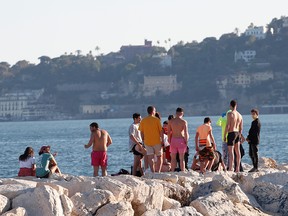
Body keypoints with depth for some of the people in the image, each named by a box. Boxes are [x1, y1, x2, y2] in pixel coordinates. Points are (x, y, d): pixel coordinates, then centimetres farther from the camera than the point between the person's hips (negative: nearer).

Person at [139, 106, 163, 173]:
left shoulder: (143, 121, 3)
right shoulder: (156, 119, -5)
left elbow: (141, 132, 5)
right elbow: (161, 131, -5)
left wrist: (143, 140, 15)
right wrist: (162, 140, 1)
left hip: (147, 142, 2)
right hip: (157, 141, -2)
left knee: (150, 157, 1)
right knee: (159, 157, 10)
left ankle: (153, 172, -5)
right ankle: (158, 171, 2)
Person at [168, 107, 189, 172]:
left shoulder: (171, 121, 1)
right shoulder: (184, 122, -7)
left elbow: (168, 132, 2)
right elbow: (186, 133, -11)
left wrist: (169, 141, 11)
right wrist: (186, 142, -1)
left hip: (173, 140, 2)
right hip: (181, 140, -2)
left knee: (173, 158, 10)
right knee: (182, 158, 2)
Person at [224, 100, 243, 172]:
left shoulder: (230, 114, -11)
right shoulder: (240, 115, 10)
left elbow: (228, 125, -15)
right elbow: (241, 127, 14)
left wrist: (225, 135, -9)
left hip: (231, 133, -7)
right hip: (237, 133, 7)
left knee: (231, 151, -9)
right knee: (237, 151, 8)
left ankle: (230, 168, -15)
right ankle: (237, 168, 10)